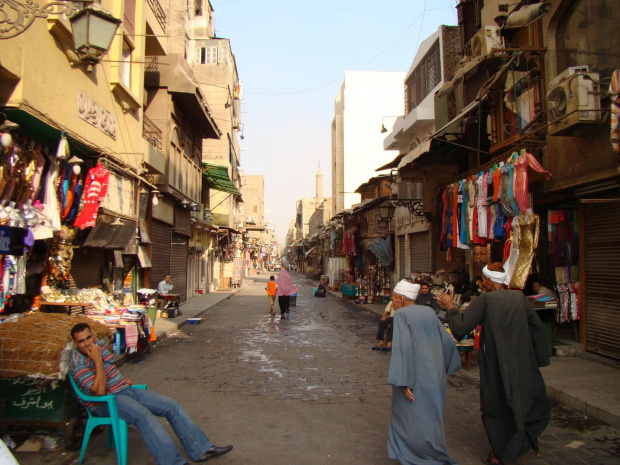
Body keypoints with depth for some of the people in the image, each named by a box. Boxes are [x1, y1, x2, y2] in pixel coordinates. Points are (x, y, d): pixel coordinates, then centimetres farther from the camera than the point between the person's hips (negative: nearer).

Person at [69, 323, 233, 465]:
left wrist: (123, 379, 11)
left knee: (172, 406, -4)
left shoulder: (99, 345, 6)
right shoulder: (77, 362, -17)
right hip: (105, 403, -8)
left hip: (124, 390, 8)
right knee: (143, 415, -36)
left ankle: (201, 449, -1)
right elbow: (99, 390, -27)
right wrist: (97, 360, -25)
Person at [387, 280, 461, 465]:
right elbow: (447, 341, 10)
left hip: (415, 377, -6)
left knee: (414, 418, 8)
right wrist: (444, 368, 21)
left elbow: (403, 347, -20)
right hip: (434, 375, 7)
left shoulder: (401, 315, -10)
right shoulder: (430, 312, 8)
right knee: (430, 414, 20)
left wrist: (403, 382, -21)